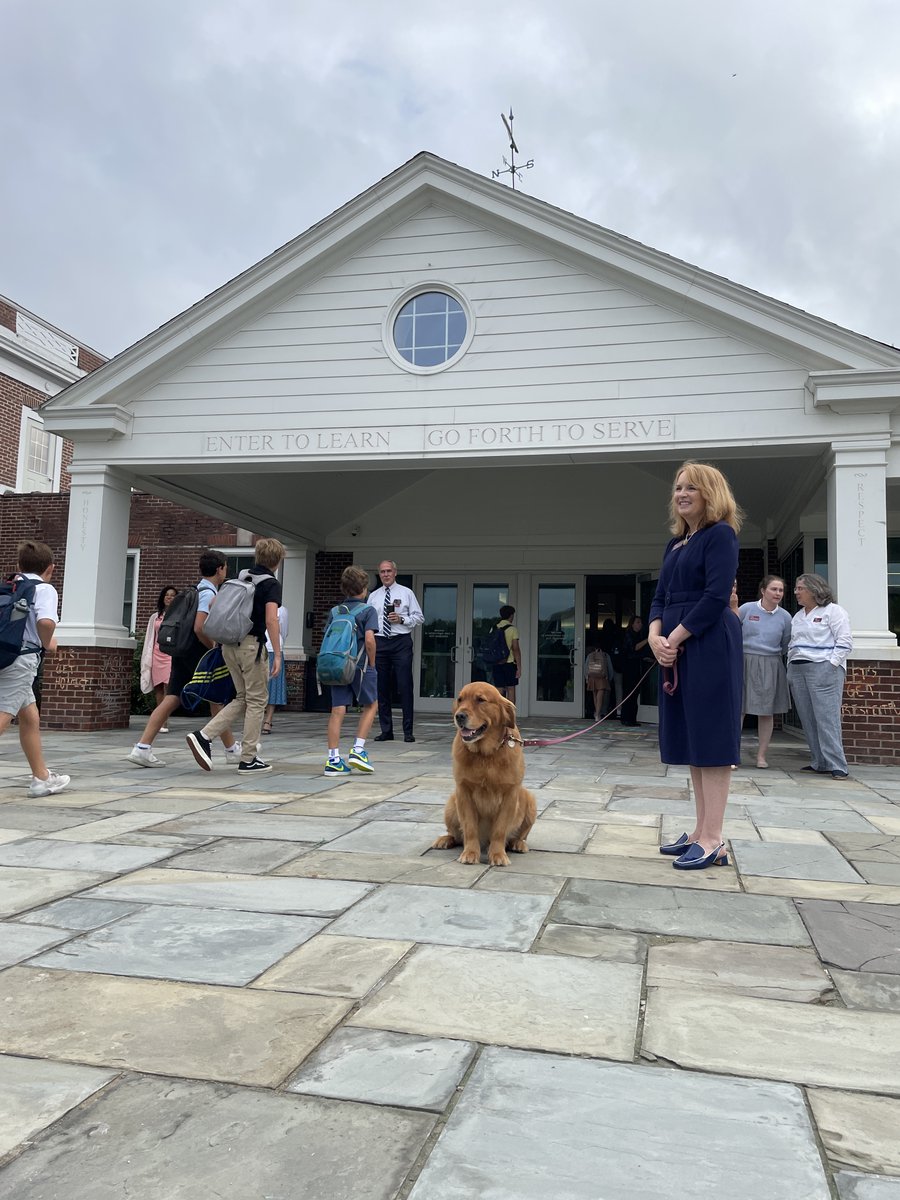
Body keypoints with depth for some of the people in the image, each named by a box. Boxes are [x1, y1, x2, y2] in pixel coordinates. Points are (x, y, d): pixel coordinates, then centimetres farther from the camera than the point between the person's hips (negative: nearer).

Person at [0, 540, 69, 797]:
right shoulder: (45, 589, -4)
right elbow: (46, 621, -23)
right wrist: (48, 644, -4)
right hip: (22, 658, -8)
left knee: (30, 716, 20)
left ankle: (41, 777, 31)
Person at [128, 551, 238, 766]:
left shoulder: (199, 590, 15)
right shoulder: (209, 593, -14)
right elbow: (199, 628, -24)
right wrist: (215, 649, -12)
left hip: (182, 651, 8)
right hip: (197, 652, -8)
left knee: (171, 699, 3)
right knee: (216, 699, 5)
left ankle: (142, 748, -3)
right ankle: (232, 749, 18)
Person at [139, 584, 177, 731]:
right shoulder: (155, 617, 17)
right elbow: (149, 639, 19)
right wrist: (147, 659, 13)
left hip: (172, 654, -4)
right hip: (157, 654, 4)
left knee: (168, 686, -14)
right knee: (158, 688, 3)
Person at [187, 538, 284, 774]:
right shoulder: (271, 584, -7)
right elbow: (271, 619, -19)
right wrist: (277, 654, -17)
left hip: (230, 645, 7)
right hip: (252, 644, -7)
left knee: (242, 699, 16)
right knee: (257, 701, 4)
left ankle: (203, 736, 1)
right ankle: (248, 760, 8)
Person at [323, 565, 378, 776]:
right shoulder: (368, 610, -4)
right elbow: (369, 640, -16)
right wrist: (372, 664, -4)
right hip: (359, 666, -4)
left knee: (337, 711, 3)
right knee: (370, 705, 15)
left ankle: (333, 760, 1)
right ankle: (358, 750, 7)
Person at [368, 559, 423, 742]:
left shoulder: (406, 593, 6)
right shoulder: (373, 596, 14)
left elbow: (419, 617, 4)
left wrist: (402, 619, -12)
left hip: (401, 642, -3)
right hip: (379, 643, 3)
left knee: (405, 686, -6)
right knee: (381, 688, 4)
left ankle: (408, 731, 0)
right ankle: (386, 731, 13)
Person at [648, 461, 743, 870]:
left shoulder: (720, 534, -6)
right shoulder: (675, 544, 18)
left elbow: (715, 597, -15)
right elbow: (660, 598, 15)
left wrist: (673, 639, -14)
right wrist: (655, 636, -4)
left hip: (710, 647, -8)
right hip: (676, 649, 9)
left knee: (710, 738, -6)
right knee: (690, 741, 10)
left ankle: (713, 840, -1)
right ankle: (700, 831, 18)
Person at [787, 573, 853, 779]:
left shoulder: (833, 611, -1)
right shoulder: (798, 616, 22)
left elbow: (845, 641, -8)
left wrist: (831, 665, -15)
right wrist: (790, 666, 14)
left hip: (823, 669, -7)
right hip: (797, 670, 8)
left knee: (827, 719, -12)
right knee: (808, 720, 4)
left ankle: (837, 766, -11)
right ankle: (819, 763, 9)